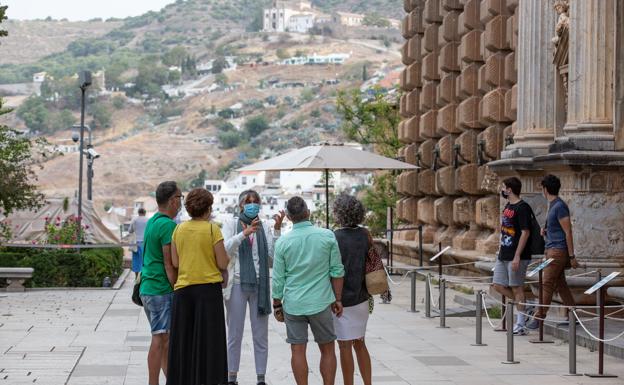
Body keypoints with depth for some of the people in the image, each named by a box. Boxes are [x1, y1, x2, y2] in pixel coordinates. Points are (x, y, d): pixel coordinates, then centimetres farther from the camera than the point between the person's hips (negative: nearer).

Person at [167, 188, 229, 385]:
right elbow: (223, 263, -8)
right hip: (209, 288, -4)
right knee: (208, 341, 3)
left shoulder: (179, 229, 4)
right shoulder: (212, 229, -8)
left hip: (183, 289, 4)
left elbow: (175, 262, 6)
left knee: (183, 340, 10)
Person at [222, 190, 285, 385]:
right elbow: (225, 249, -12)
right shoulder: (231, 224, 2)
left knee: (261, 335, 5)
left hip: (260, 284, 1)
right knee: (235, 334, 5)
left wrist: (277, 229, -12)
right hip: (237, 284, -1)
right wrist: (244, 233, -23)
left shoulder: (264, 227, 6)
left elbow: (274, 253, -3)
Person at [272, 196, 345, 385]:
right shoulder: (327, 236, -5)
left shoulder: (283, 242, -4)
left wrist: (277, 305, 12)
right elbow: (337, 271, -1)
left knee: (298, 351, 5)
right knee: (327, 350, 10)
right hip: (320, 302, 0)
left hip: (293, 304, 0)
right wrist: (337, 299, 8)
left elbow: (278, 279, 0)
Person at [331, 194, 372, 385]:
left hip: (342, 300, -6)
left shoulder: (335, 238, -15)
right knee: (360, 343, 17)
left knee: (345, 346, 2)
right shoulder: (365, 235, 1)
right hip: (362, 298, 6)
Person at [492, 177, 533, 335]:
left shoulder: (522, 208, -14)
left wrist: (517, 257, -22)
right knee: (498, 285, 9)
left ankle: (521, 324, 5)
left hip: (516, 257, -9)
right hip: (503, 256, 9)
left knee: (516, 288, -3)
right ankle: (523, 306, 21)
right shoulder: (507, 206, 14)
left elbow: (525, 233, -18)